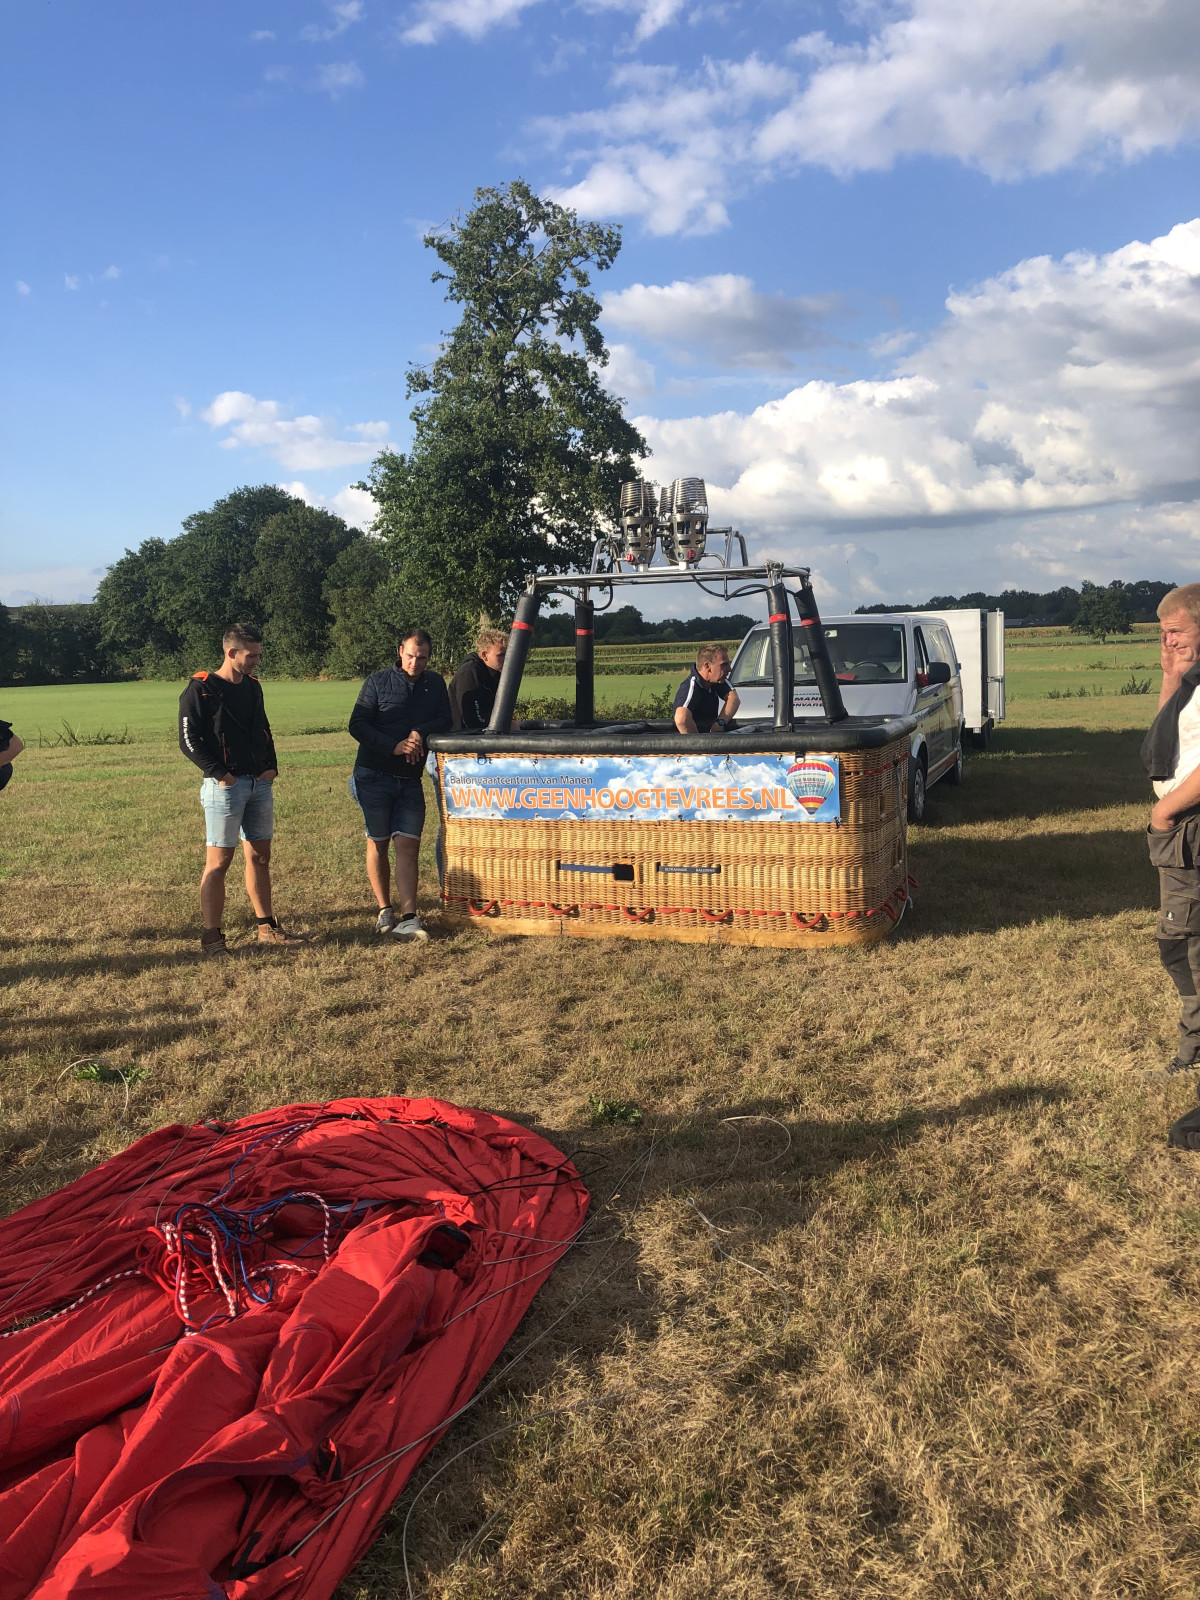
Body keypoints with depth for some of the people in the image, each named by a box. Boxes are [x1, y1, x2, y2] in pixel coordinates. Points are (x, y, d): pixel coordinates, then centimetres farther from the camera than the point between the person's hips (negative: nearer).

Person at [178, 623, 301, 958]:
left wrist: (271, 765, 7)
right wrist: (219, 773, -17)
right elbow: (188, 740, -12)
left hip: (260, 783, 7)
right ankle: (212, 937, 1)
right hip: (226, 785, -7)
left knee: (260, 856, 12)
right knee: (218, 861, -4)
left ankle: (267, 927, 21)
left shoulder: (252, 686, 12)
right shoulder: (201, 690, -9)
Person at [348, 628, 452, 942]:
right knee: (378, 844, 6)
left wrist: (420, 731, -15)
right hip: (374, 776, -2)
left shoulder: (435, 684, 10)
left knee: (407, 845, -8)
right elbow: (357, 725, -5)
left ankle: (408, 919, -13)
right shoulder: (378, 682, -1)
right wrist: (395, 746, -17)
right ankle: (384, 911, 18)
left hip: (410, 780, 2)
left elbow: (445, 720, 6)